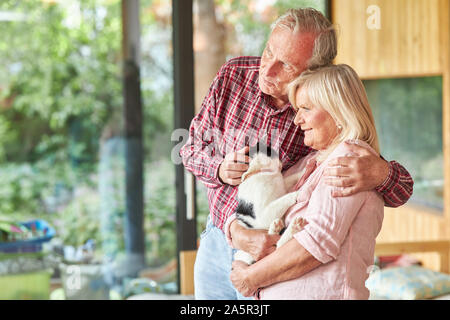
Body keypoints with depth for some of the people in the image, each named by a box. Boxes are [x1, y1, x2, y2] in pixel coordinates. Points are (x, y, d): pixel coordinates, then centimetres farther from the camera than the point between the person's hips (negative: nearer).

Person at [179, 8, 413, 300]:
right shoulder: (233, 76, -9)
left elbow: (401, 191, -13)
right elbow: (193, 147, 5)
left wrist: (381, 174, -37)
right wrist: (220, 169, -17)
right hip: (215, 245, 3)